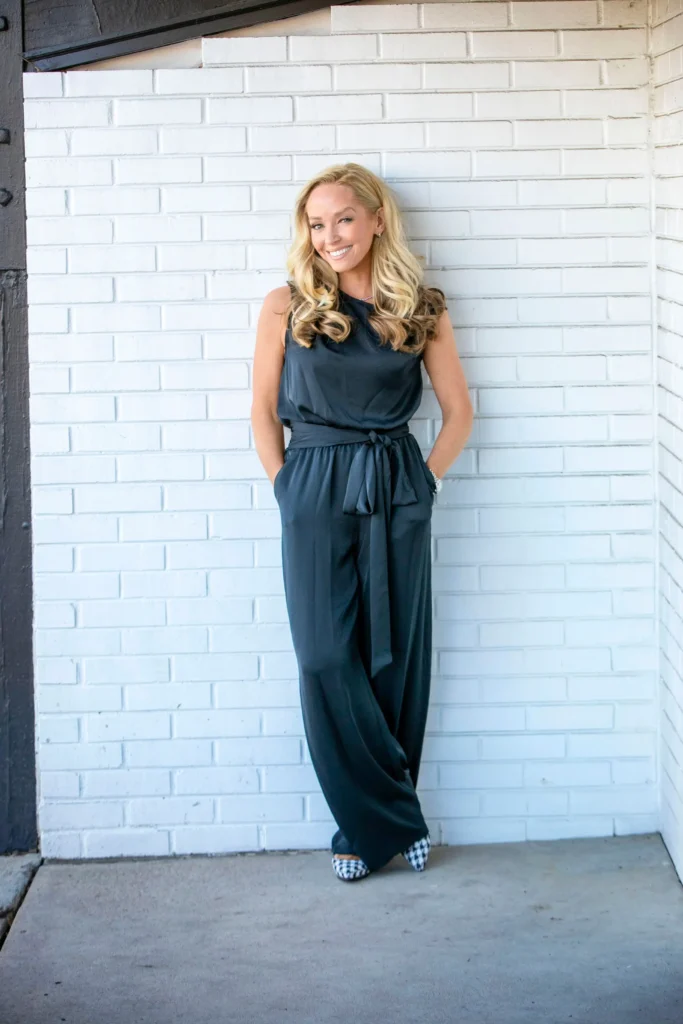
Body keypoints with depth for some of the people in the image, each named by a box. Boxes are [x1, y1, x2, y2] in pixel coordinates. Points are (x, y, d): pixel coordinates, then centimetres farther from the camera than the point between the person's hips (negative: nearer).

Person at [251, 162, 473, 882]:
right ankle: (395, 819, 10)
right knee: (326, 661, -4)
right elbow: (263, 411, 7)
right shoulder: (286, 307, 2)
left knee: (398, 657, 4)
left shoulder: (421, 310, 4)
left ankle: (372, 825, 18)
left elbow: (458, 411, 11)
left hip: (397, 495, 1)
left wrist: (424, 480, 3)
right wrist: (288, 491, 1)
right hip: (314, 494, -1)